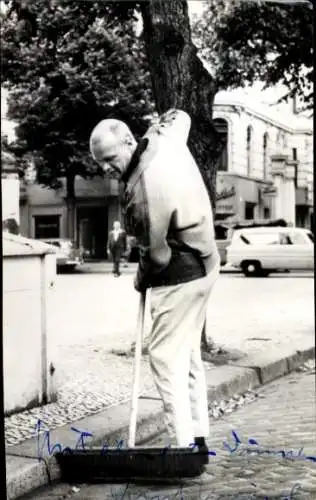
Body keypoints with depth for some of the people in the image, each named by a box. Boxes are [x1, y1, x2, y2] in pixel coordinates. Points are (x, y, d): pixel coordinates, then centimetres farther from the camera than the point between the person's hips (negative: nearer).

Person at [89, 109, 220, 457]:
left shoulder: (144, 189, -27)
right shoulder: (164, 138, 0)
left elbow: (156, 252, -18)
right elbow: (180, 115, 24)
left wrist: (142, 281, 1)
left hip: (180, 276, -10)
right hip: (202, 264, 10)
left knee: (166, 358, -7)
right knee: (187, 354, 14)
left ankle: (183, 446, -6)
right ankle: (197, 439, 21)